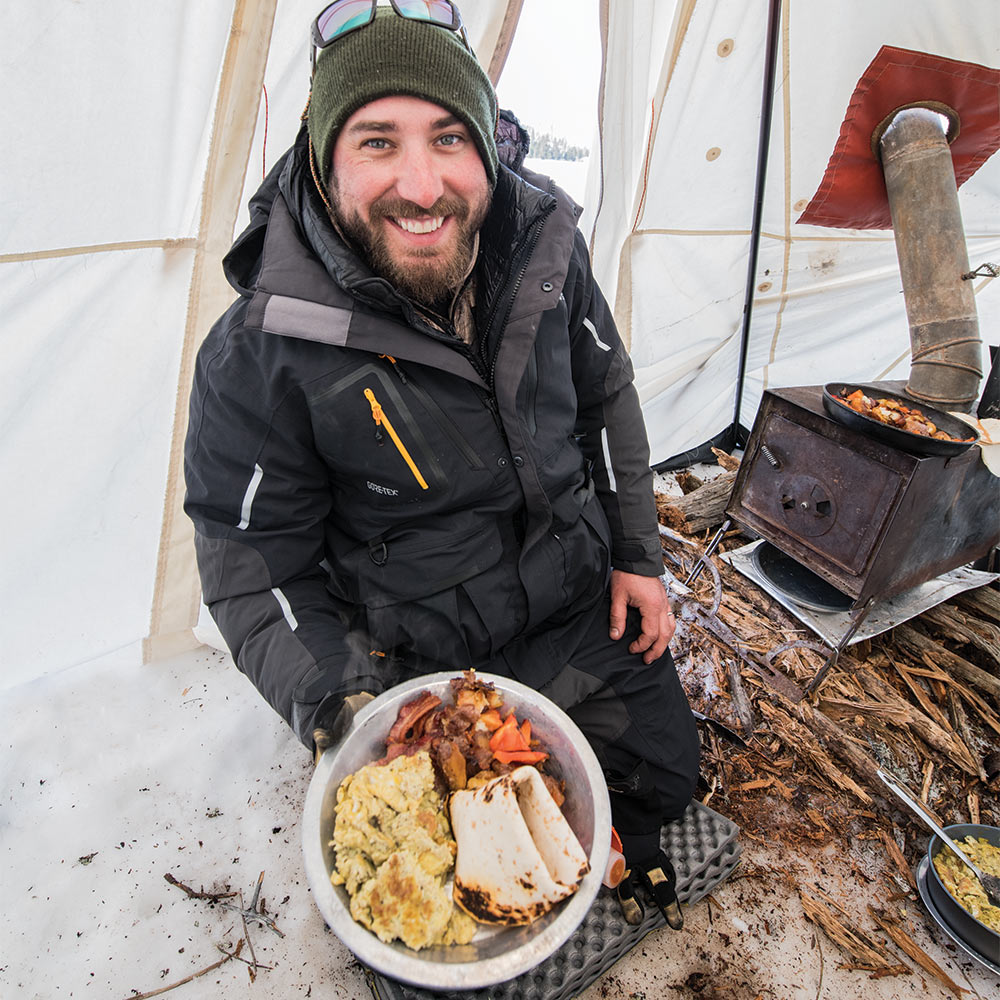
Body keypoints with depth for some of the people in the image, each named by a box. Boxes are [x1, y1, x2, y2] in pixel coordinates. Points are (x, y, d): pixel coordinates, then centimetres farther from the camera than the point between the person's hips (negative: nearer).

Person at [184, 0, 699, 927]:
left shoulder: (543, 243, -11)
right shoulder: (263, 349, -24)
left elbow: (605, 398, 3)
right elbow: (255, 569, -13)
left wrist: (637, 555, 5)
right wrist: (340, 708, -25)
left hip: (581, 605, 5)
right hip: (425, 661, -3)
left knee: (666, 771, 18)